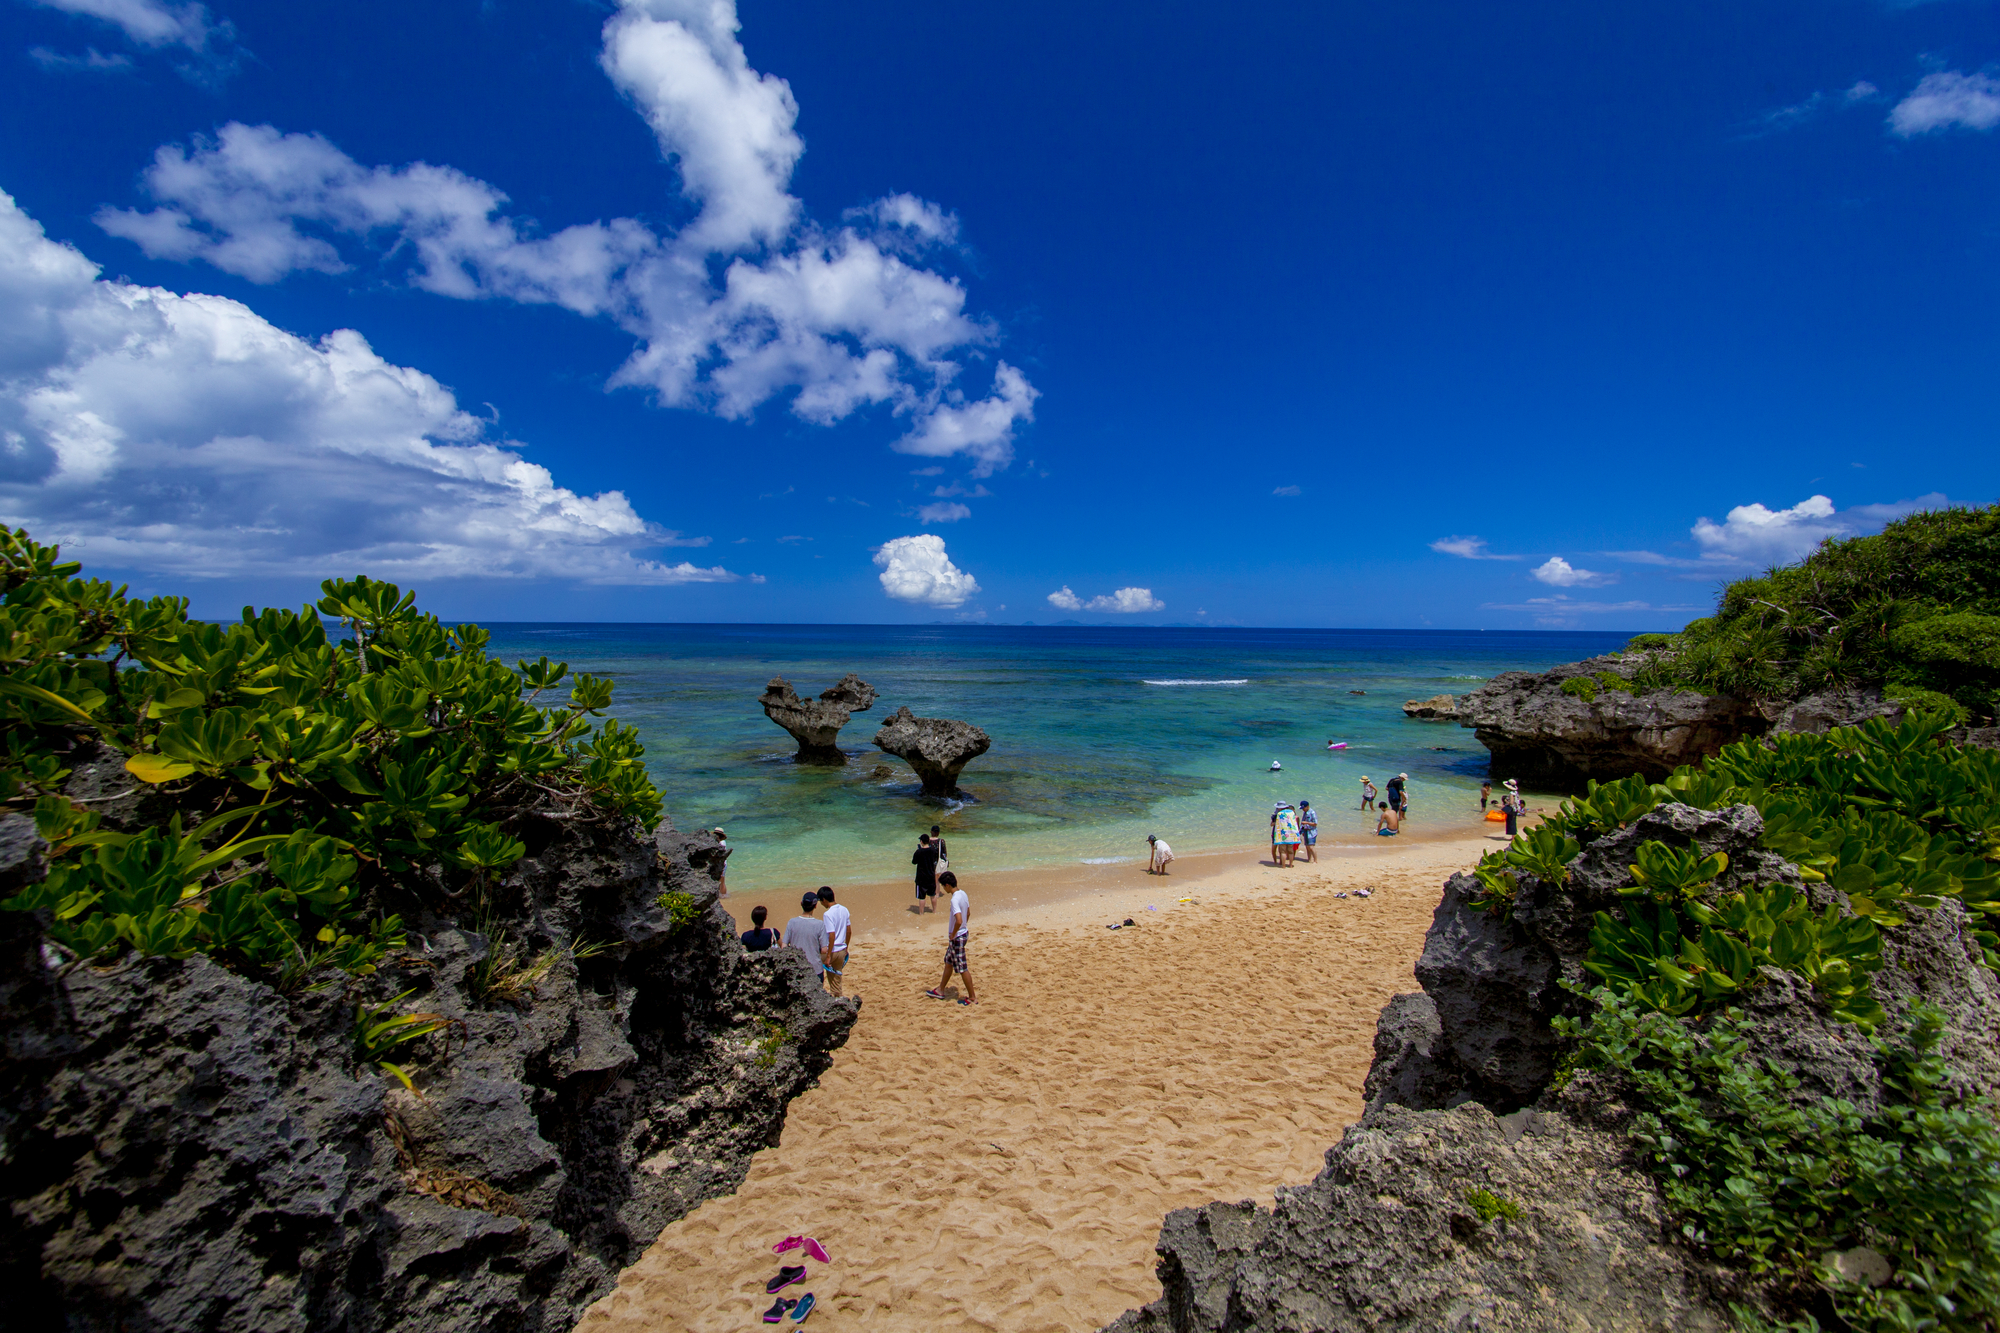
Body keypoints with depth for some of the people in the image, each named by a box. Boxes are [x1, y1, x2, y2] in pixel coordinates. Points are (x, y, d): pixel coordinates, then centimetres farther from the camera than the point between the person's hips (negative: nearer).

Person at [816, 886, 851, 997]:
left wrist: (828, 956, -17)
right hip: (842, 950, 7)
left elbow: (832, 936, -22)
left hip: (833, 951, -7)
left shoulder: (828, 914, -19)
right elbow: (848, 931, 11)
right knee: (836, 981, 16)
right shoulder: (844, 910, 4)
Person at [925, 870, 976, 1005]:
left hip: (957, 937, -10)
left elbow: (959, 921, -34)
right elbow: (968, 913, 15)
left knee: (962, 968, 2)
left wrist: (953, 935, -19)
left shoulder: (955, 899, -26)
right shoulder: (963, 894, 3)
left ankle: (972, 997, 12)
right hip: (963, 933, 10)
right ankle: (940, 991, 34)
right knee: (948, 962, 21)